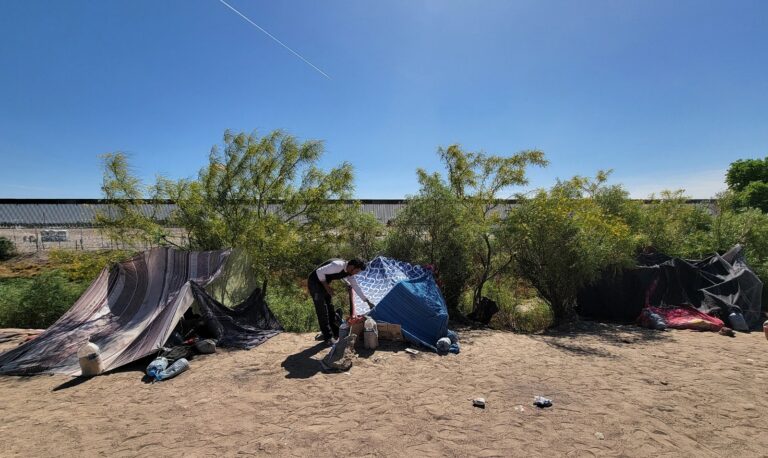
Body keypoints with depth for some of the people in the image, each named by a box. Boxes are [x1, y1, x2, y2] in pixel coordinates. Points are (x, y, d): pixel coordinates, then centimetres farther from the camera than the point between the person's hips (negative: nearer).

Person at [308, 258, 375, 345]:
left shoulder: (348, 272, -2)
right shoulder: (338, 265, -31)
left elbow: (356, 286, 6)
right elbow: (319, 272, -30)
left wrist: (368, 301, 7)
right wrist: (327, 287, -21)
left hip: (323, 283, 9)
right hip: (314, 282, -9)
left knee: (330, 308, 12)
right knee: (322, 310, -8)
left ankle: (336, 334, 22)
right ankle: (328, 337, -1)